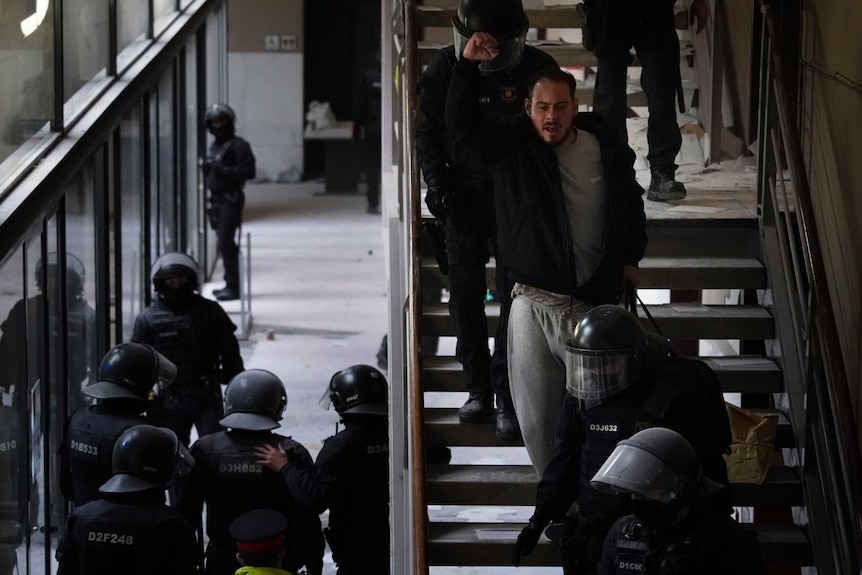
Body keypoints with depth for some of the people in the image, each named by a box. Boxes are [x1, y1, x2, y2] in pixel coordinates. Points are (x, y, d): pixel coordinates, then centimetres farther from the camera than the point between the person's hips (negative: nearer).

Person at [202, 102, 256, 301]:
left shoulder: (238, 146, -10)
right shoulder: (215, 145, 17)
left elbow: (249, 171, -16)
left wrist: (224, 170, -23)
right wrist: (207, 168, 3)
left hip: (230, 199, -9)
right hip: (217, 198, 9)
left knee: (226, 241, -13)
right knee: (223, 242, 12)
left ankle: (233, 286, -10)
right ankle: (230, 284, 21)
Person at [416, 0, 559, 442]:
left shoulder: (537, 69, -6)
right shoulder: (444, 69, -2)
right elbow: (426, 131, 7)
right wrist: (436, 181, -7)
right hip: (462, 201, 2)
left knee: (515, 298, -4)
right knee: (465, 298, 6)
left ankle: (507, 396, 0)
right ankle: (478, 388, 17)